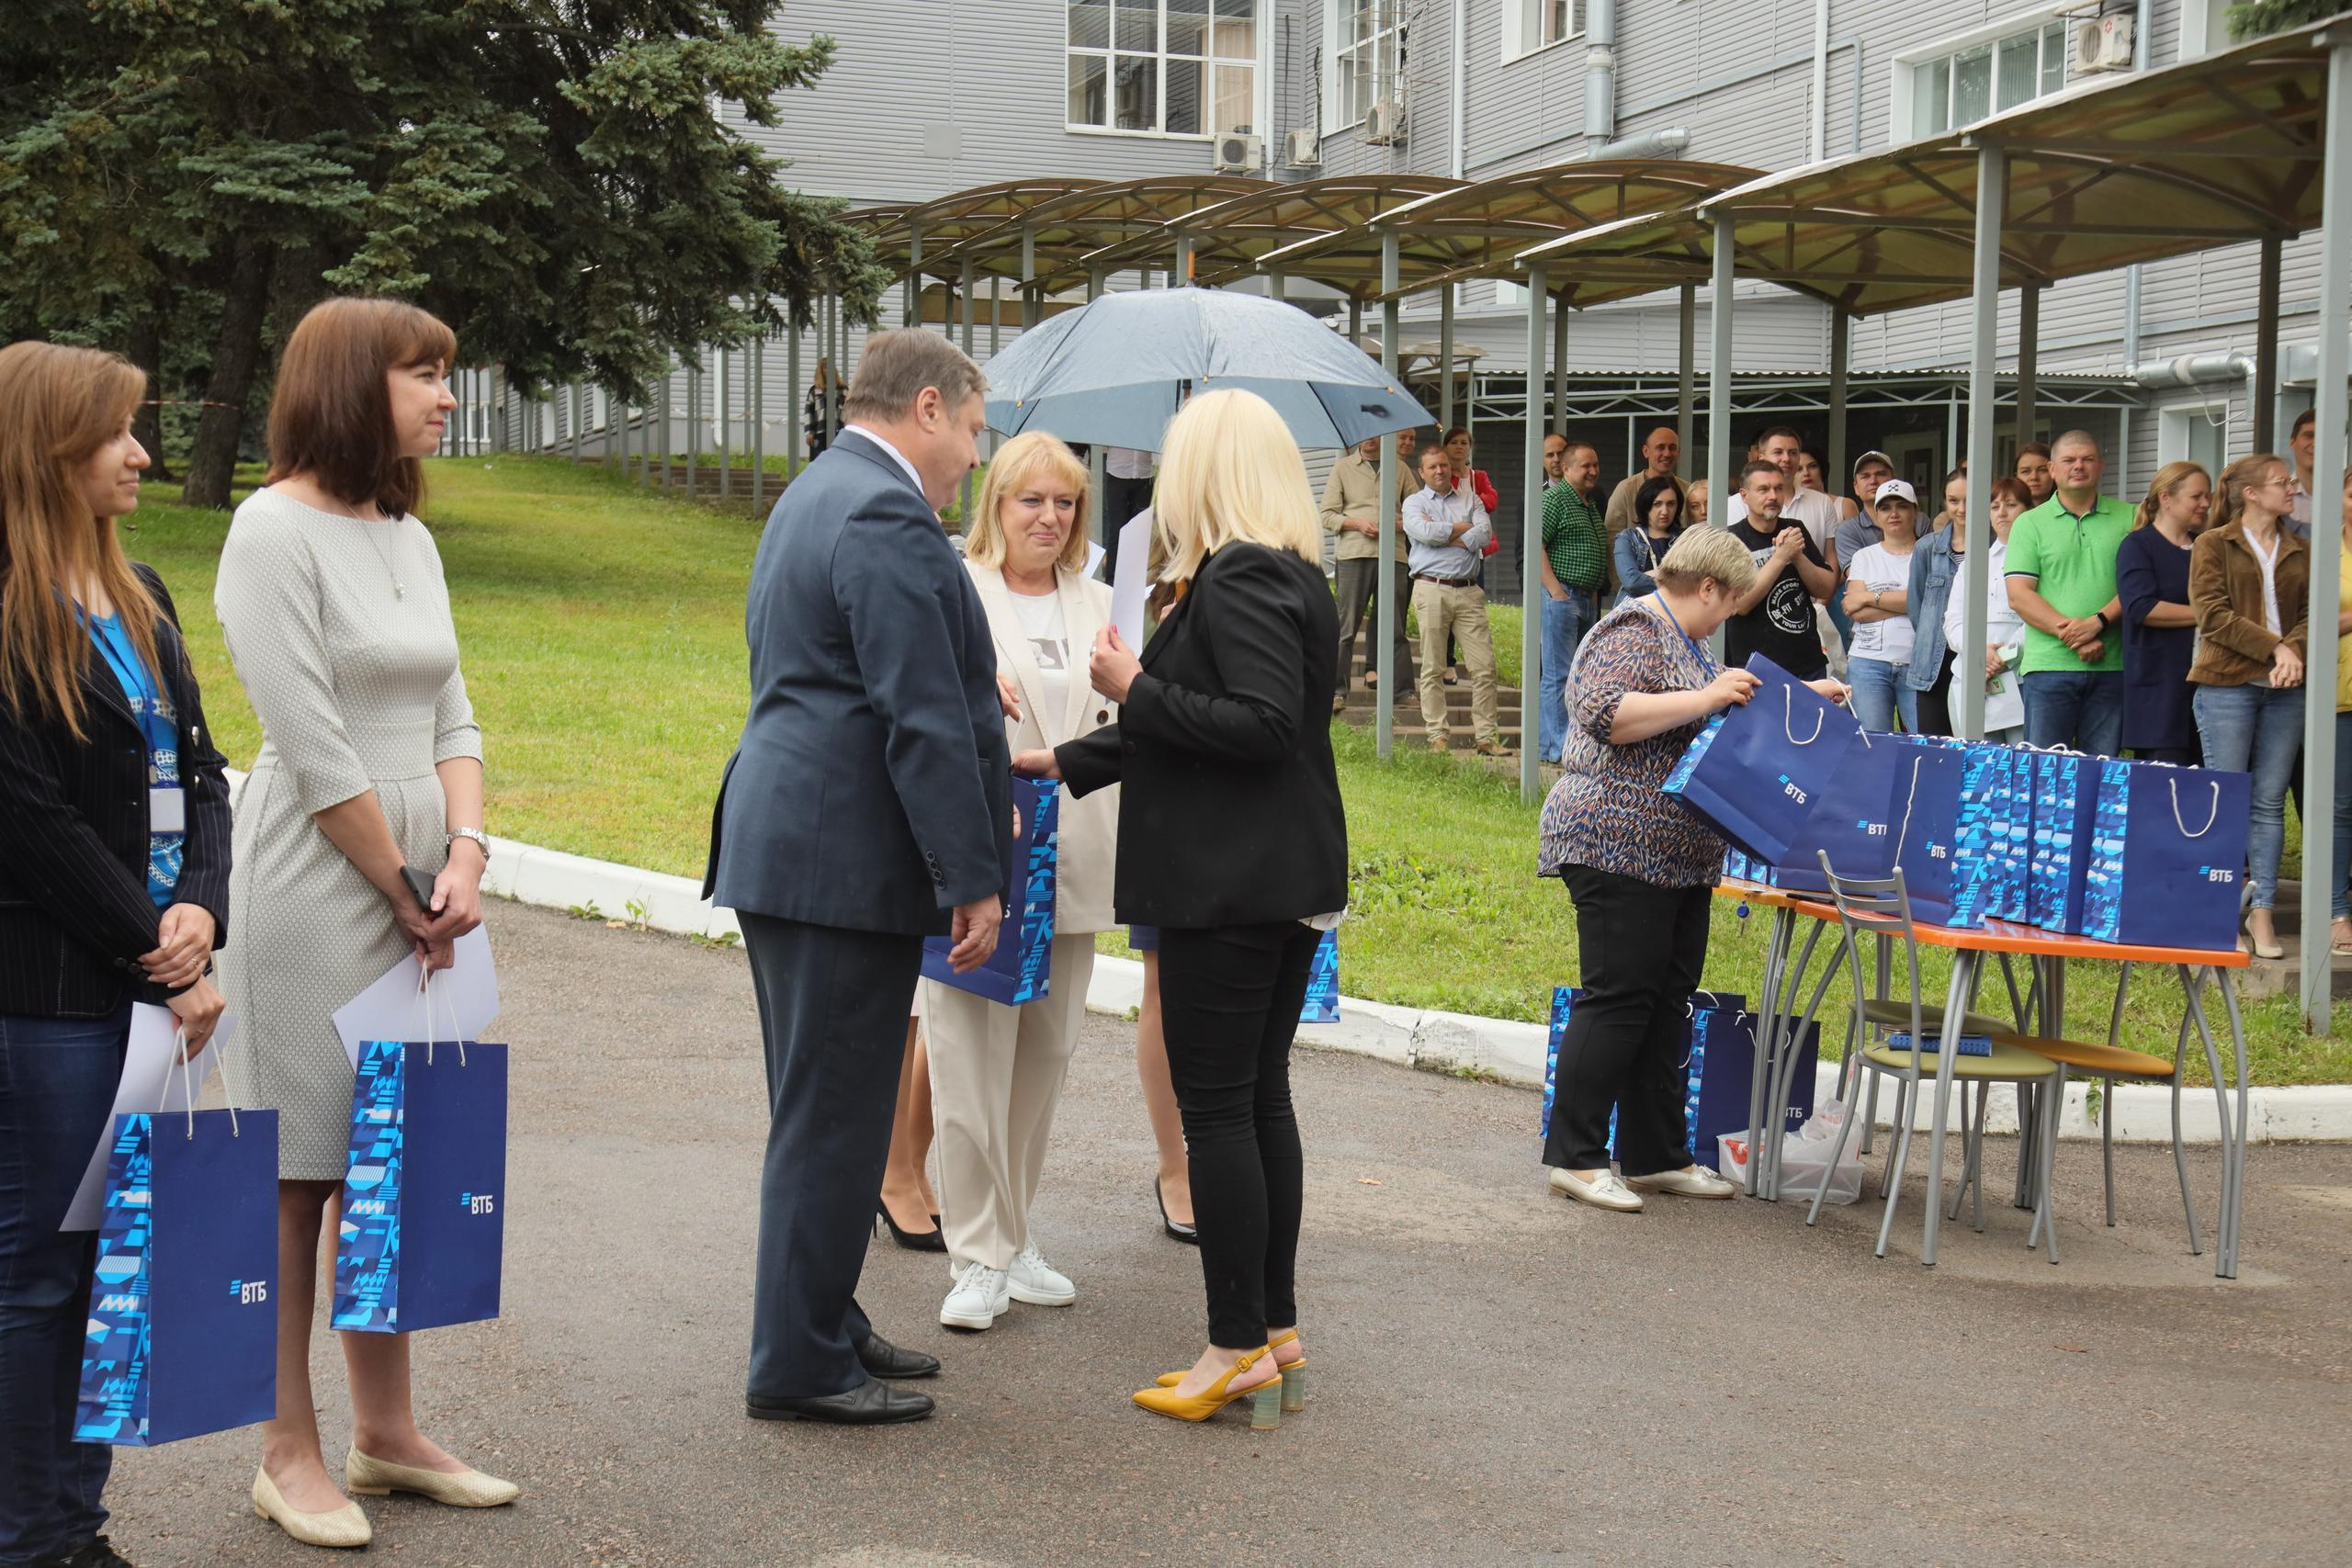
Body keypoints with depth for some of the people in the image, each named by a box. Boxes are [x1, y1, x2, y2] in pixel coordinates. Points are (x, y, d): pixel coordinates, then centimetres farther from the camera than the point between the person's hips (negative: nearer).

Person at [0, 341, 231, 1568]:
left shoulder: (137, 596, 14)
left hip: (148, 977, 8)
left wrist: (200, 909, -4)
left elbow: (198, 770, 13)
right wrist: (160, 959, -12)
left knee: (114, 1259, 12)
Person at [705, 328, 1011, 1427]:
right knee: (832, 1116, -3)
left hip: (784, 843, 11)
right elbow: (923, 720, -20)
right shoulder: (887, 517, -16)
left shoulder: (814, 495, 18)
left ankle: (820, 1325, 28)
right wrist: (973, 879, -17)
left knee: (822, 1109, 18)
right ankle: (799, 1366, 4)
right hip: (844, 862, -11)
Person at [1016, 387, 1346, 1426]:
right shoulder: (1290, 579, 16)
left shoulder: (1235, 582, -15)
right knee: (1262, 1098, 13)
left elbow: (1263, 725, -25)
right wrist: (1066, 764, 28)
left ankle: (1238, 1348, -1)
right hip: (1291, 880, 10)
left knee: (1215, 1108, -4)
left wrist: (1137, 690, -15)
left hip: (1228, 889, -10)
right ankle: (1277, 1329, 19)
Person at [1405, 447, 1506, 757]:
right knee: (1433, 668, -1)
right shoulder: (1414, 502, 9)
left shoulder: (1470, 500, 17)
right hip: (1432, 589, -2)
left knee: (1484, 666, -4)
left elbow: (1485, 534, -1)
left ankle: (1487, 736, -1)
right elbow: (1424, 532, -11)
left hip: (1468, 591, 2)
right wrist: (1463, 528, -1)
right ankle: (1437, 737, 4)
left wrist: (1446, 537, -6)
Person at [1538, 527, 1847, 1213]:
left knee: (1666, 1001, 10)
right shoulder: (1633, 632, -11)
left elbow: (1730, 715, 37)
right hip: (1622, 847, -10)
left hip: (1677, 860, 10)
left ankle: (1657, 1156, 15)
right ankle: (1574, 1157, -7)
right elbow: (1605, 714, -25)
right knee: (1618, 997, -10)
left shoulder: (1684, 641, 21)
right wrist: (1707, 699, -25)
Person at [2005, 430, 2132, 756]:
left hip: (2111, 667, 1)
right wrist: (2075, 638, -12)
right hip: (2049, 666, -1)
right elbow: (2019, 595, -2)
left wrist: (2098, 622, -14)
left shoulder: (2128, 519, 11)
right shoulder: (2030, 524, 7)